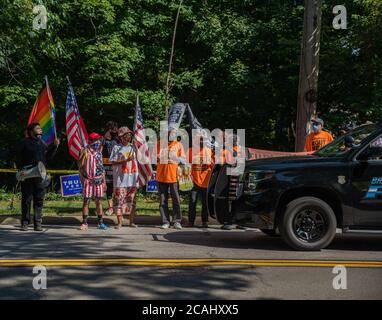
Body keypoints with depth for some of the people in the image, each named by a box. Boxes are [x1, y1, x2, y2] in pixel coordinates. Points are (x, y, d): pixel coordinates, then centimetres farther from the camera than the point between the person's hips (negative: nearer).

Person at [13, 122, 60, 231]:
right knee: (26, 199, 1)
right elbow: (14, 154, -2)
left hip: (40, 176, 4)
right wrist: (21, 166, -7)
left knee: (39, 200, 4)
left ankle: (38, 223, 9)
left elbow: (48, 156, 18)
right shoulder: (25, 142, -1)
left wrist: (55, 146, 8)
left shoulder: (42, 143, 15)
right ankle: (25, 223, 8)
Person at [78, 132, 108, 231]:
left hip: (98, 180, 4)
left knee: (99, 201, 5)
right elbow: (80, 165, -9)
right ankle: (84, 223, 3)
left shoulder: (99, 152, 12)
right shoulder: (85, 151, -3)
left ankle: (100, 222, 11)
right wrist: (85, 155, -21)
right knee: (86, 201, -3)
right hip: (88, 180, -4)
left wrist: (104, 181, 14)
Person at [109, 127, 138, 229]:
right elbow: (113, 162, -7)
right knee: (119, 200, -4)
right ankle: (119, 222, 2)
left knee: (131, 200, 7)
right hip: (120, 179, -4)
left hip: (132, 178, 4)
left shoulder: (133, 147, 13)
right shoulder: (117, 148, -1)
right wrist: (125, 160, -18)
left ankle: (131, 221, 14)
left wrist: (138, 176, 11)